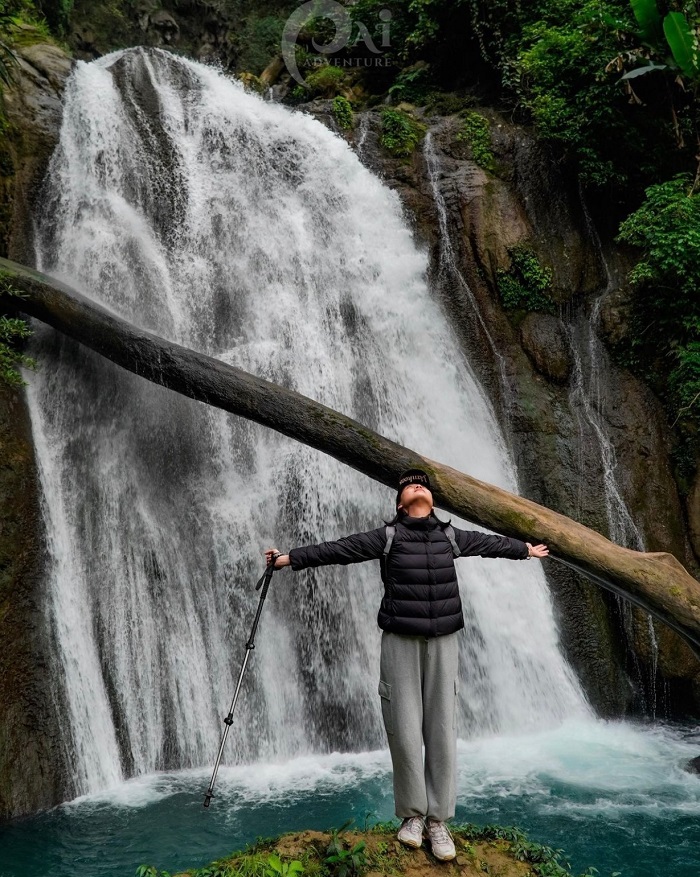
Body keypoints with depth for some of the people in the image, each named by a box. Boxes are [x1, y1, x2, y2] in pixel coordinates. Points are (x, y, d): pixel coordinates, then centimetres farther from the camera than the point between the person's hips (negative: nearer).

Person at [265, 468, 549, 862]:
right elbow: (337, 549, -5)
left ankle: (438, 819, 18)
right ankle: (413, 814, 20)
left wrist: (527, 549, 37)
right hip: (400, 640, -2)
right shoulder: (387, 536, -3)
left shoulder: (451, 536, 7)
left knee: (442, 730, 5)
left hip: (443, 640, 3)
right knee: (404, 729, 2)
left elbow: (491, 543, 24)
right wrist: (289, 558, -7)